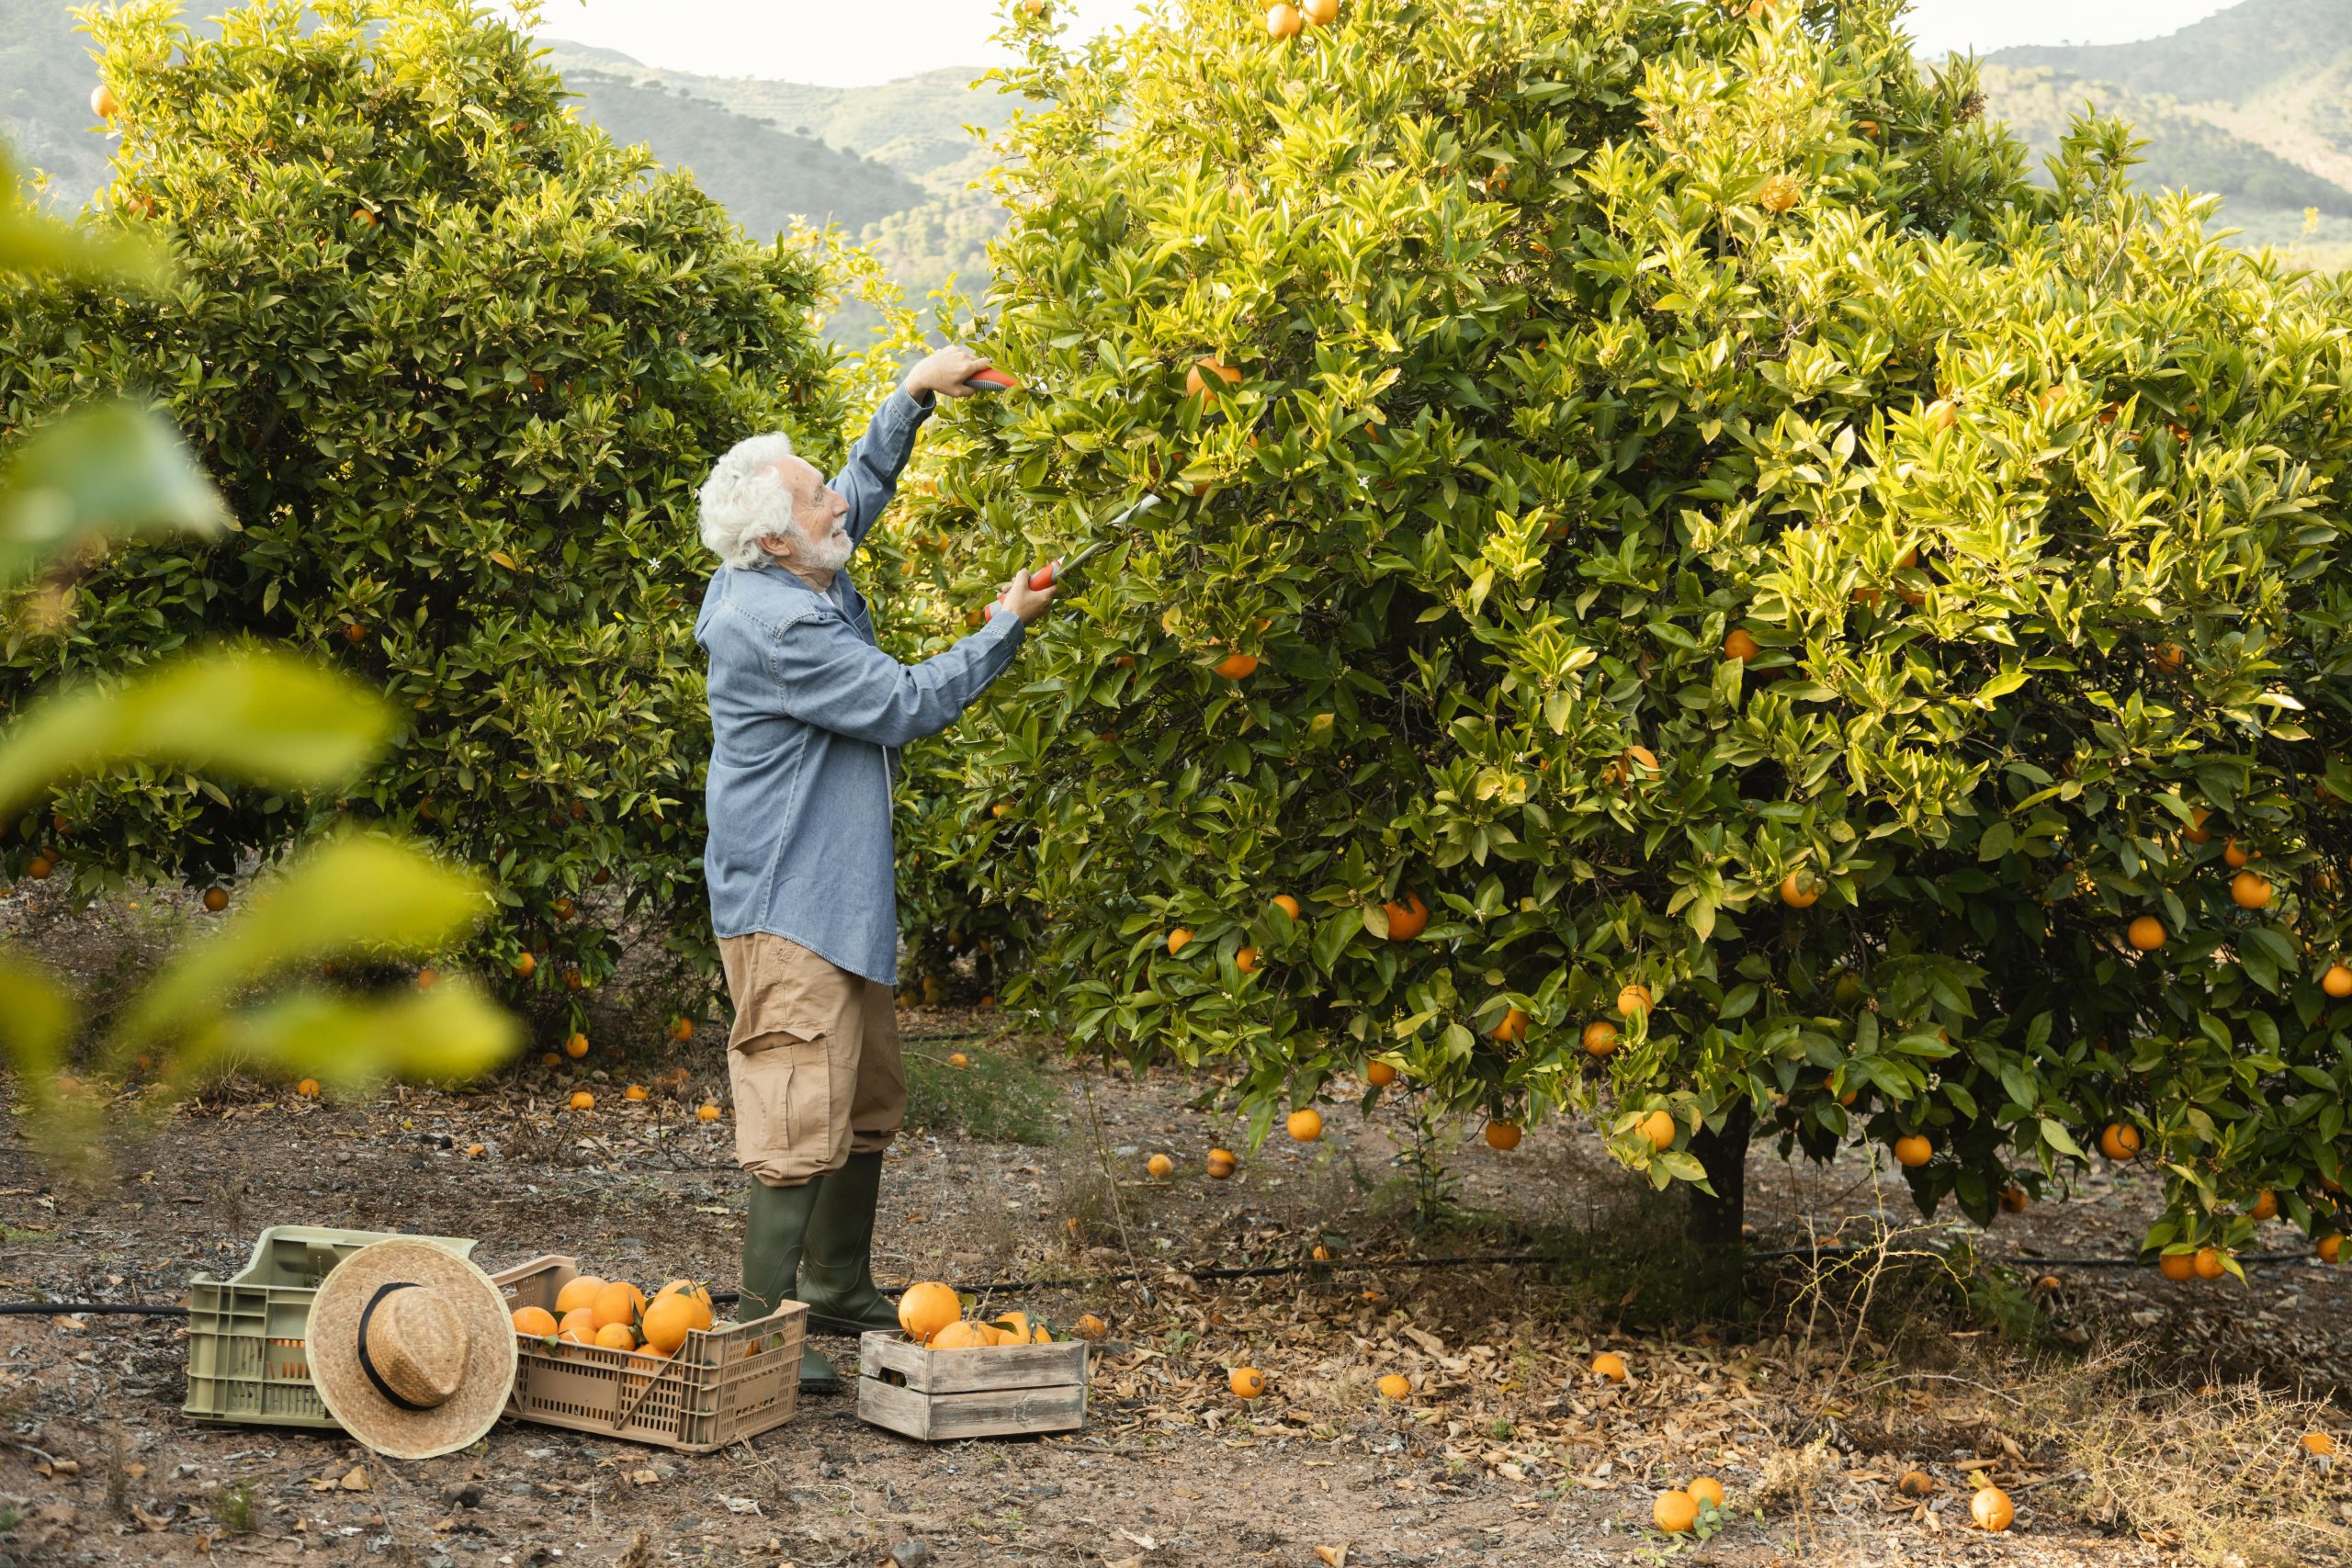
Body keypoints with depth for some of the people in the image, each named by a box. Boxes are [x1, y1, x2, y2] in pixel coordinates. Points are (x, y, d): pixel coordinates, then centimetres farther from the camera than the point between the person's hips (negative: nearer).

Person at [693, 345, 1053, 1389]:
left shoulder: (803, 579, 8)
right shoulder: (776, 626, -22)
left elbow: (867, 488, 27)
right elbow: (906, 705, -17)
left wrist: (914, 397, 18)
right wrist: (1004, 628, -7)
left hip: (839, 899, 11)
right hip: (787, 908, -11)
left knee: (870, 1101, 18)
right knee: (800, 1121, -10)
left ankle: (839, 1292, 30)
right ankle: (763, 1327, -6)